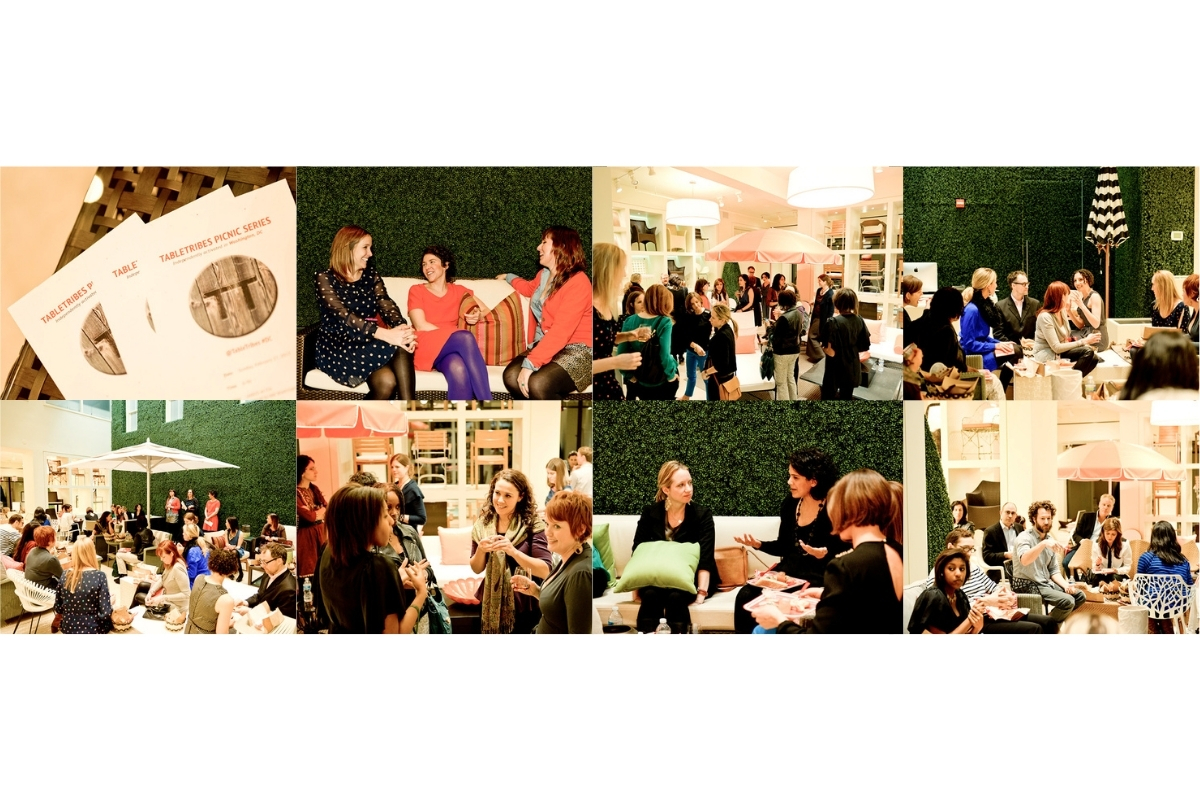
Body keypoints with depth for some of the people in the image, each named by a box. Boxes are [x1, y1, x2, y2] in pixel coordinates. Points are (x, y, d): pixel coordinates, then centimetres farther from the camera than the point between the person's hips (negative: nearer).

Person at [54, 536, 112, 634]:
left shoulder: (65, 575, -6)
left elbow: (58, 609, 3)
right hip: (92, 630, -5)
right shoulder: (99, 576, -19)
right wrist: (110, 602, 1)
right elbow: (105, 614, -20)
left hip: (68, 629, 5)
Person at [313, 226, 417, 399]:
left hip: (367, 342, 5)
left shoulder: (372, 276, 13)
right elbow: (344, 317, -21)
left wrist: (402, 328, -29)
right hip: (336, 347, -5)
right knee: (386, 380, -34)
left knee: (402, 345, -31)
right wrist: (386, 335, -35)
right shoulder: (326, 279, -5)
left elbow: (387, 306, -4)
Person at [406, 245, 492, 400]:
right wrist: (460, 337, -11)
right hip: (427, 348, -2)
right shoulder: (416, 290, 12)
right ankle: (488, 408, -40)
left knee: (457, 367, -37)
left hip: (453, 350, 2)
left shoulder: (460, 291, 21)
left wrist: (475, 317, -12)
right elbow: (421, 326, -2)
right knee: (465, 338, -34)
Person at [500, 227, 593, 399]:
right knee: (511, 376, -22)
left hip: (577, 350, -8)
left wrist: (530, 363, -31)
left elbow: (561, 331, -26)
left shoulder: (578, 282, -16)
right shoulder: (543, 275, 11)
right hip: (546, 346, 8)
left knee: (538, 384, -34)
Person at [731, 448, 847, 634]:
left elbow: (845, 553, -8)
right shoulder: (789, 505, 8)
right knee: (745, 595, -19)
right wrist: (758, 544, -1)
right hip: (787, 570, 6)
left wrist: (825, 554, -27)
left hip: (817, 576, -6)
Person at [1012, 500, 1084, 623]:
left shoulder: (1050, 540, 11)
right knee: (1068, 601, -22)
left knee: (1080, 596, 3)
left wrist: (1066, 585, -5)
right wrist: (1043, 544, -49)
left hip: (1046, 583, 8)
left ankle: (1052, 620, 14)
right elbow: (1024, 560, -36)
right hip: (1028, 585, -8)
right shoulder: (1025, 537, -14)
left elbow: (1054, 570, 14)